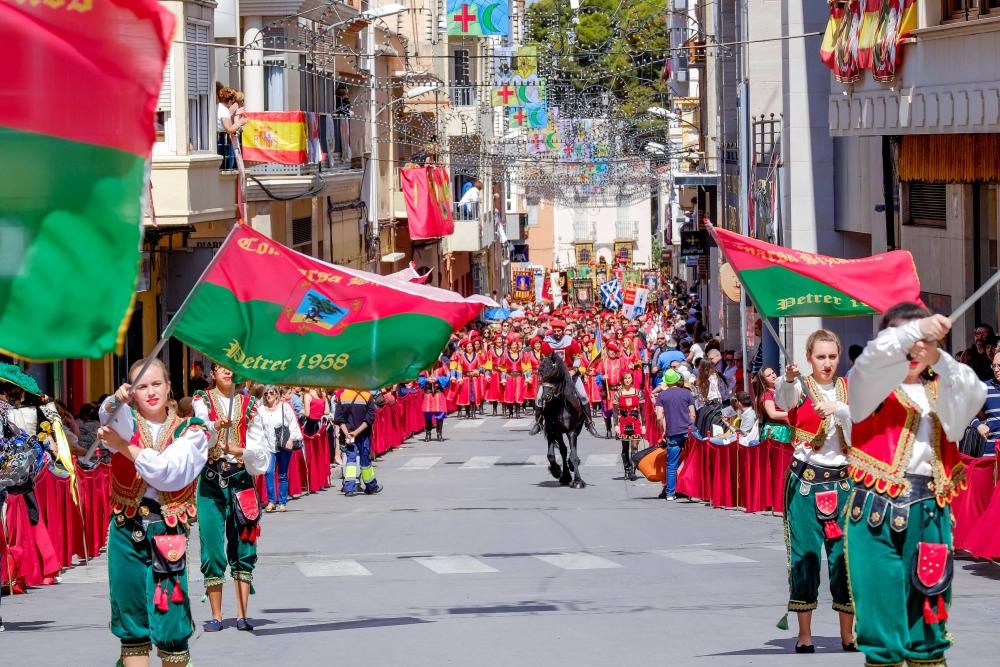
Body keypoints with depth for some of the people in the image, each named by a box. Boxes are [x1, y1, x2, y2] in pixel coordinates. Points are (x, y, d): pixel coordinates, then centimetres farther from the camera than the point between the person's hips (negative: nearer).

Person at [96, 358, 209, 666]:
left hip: (167, 530, -1)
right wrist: (118, 400, -41)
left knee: (171, 617, -5)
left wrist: (126, 447, -13)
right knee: (131, 618, 4)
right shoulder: (126, 420, 8)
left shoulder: (190, 432, 6)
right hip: (126, 529, 1)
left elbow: (172, 473, -11)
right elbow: (111, 416, -18)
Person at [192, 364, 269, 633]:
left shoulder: (248, 405, 11)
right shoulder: (202, 401, 4)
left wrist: (241, 451, -12)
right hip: (211, 478, -2)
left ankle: (242, 615, 6)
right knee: (212, 549, -3)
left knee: (243, 549, 1)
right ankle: (216, 616, 4)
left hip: (241, 477, 2)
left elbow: (261, 448, 9)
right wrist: (215, 426, -36)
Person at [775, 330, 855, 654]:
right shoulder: (801, 387, 0)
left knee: (845, 554, 1)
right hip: (805, 480, -2)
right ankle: (804, 633, 6)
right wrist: (788, 378, -46)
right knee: (805, 553, -2)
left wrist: (839, 409, -22)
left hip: (843, 481, 2)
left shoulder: (848, 389, 9)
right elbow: (784, 400, -25)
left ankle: (847, 633, 9)